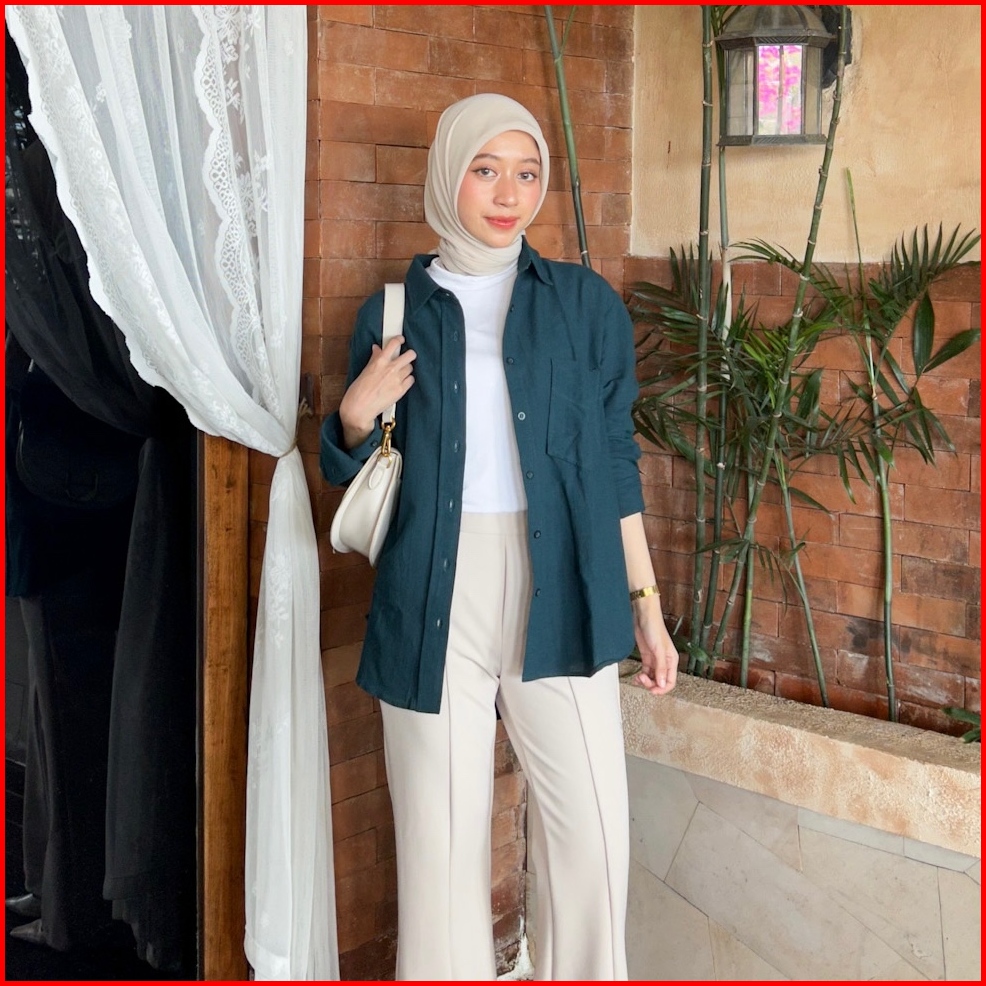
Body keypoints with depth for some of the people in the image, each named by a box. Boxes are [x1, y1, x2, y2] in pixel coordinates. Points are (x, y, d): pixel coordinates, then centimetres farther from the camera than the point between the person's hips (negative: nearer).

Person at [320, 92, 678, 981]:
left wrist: (646, 602, 6)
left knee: (593, 825, 0)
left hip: (559, 593, 0)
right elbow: (350, 472, 14)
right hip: (436, 598, 0)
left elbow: (616, 460, 9)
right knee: (441, 829, 4)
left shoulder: (586, 304, 8)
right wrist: (356, 415, -9)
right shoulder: (395, 311, 8)